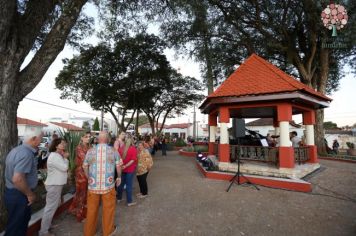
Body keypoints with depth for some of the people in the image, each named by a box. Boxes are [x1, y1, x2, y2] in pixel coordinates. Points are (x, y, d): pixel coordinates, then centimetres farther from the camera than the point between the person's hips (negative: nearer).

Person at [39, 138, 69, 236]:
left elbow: (62, 168, 13)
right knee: (51, 207, -1)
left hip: (57, 184, 11)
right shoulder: (54, 156, -22)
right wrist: (65, 158, -12)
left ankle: (47, 225, 38)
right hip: (54, 185, -11)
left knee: (54, 205, 22)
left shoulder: (58, 155, 11)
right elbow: (64, 168, -24)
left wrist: (64, 157, 2)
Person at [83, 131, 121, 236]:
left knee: (92, 209, 18)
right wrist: (119, 177, 14)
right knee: (108, 208, 16)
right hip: (108, 185, -2)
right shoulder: (113, 151, -6)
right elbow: (118, 166, -2)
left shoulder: (90, 151, -1)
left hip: (93, 186, 2)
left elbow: (85, 166, 9)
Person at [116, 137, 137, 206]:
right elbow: (133, 160, -21)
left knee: (121, 184, 19)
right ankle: (129, 202, 13)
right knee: (129, 185, 4)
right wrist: (125, 166, -18)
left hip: (122, 169, 5)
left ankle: (119, 198, 34)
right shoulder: (133, 149, -14)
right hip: (130, 169, -4)